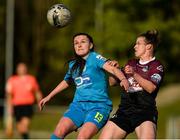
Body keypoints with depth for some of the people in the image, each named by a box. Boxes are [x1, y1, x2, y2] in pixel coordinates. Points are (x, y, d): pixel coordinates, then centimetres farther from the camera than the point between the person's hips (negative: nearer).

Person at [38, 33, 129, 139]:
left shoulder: (95, 57, -2)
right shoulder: (73, 64, 15)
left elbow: (112, 68, -19)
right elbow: (66, 81, 33)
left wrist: (123, 79, -39)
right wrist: (49, 97, 40)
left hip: (99, 105, -5)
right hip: (79, 104, 5)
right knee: (60, 130, -17)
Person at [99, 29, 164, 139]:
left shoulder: (157, 66, 1)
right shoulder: (132, 63, 20)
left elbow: (151, 88, -15)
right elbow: (112, 82, 23)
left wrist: (134, 74, -25)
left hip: (145, 112, -6)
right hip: (124, 111, 6)